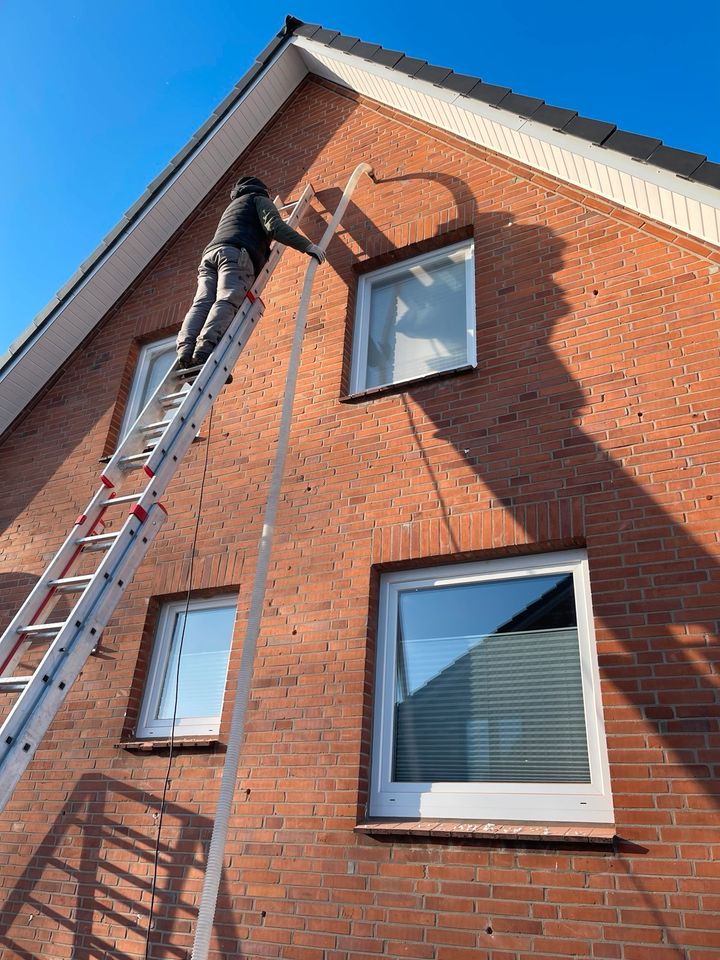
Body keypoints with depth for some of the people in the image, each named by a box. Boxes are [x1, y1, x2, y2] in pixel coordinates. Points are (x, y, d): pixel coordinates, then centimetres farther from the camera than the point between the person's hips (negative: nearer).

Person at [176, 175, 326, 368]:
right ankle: (205, 350, -46)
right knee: (227, 301, -25)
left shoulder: (232, 206, 46)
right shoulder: (259, 199, 22)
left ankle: (185, 351, -36)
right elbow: (274, 226, 2)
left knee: (202, 303, -13)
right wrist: (307, 245, 0)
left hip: (210, 252, 7)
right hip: (236, 253, -7)